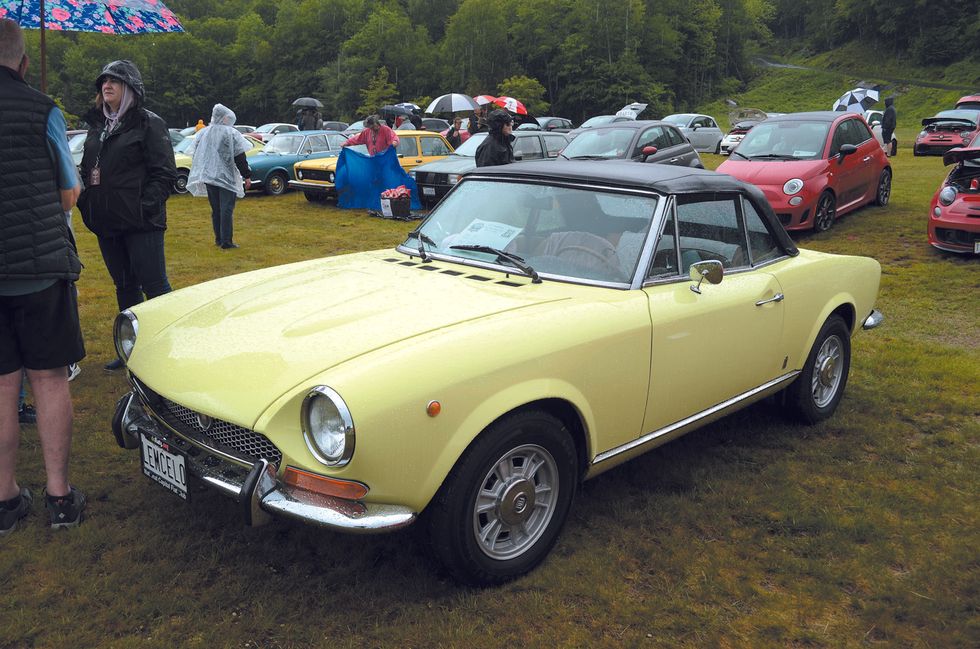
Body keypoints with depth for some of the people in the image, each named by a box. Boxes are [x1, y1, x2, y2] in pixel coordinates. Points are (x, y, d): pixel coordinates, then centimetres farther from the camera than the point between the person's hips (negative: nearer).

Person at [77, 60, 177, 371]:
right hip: (106, 223, 7)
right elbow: (87, 169, 22)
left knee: (154, 285, -6)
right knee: (124, 286, 14)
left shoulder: (148, 123, -4)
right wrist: (87, 204, 5)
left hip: (140, 223, -7)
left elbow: (164, 173, -10)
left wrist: (146, 206, -18)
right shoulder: (97, 125, 17)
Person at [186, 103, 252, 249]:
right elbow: (240, 158, -11)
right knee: (227, 209, -4)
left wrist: (202, 174, 23)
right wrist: (247, 176, -7)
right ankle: (226, 241, -7)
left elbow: (195, 155, 13)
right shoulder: (232, 133, -9)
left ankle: (218, 239, 18)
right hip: (227, 177, -5)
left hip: (208, 176, 5)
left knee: (215, 209, 14)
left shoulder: (203, 133, 7)